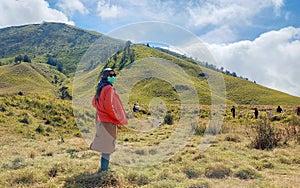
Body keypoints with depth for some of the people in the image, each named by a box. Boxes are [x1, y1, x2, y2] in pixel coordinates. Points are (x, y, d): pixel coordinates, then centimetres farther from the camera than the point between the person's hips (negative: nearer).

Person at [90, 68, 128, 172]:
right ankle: (104, 169, 7)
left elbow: (94, 102, 20)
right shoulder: (109, 88, -16)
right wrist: (118, 119, -16)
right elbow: (108, 105, -25)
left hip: (101, 119, 9)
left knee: (104, 144, 18)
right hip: (108, 121, -9)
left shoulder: (100, 88, 12)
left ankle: (104, 167, 27)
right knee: (108, 145, 0)